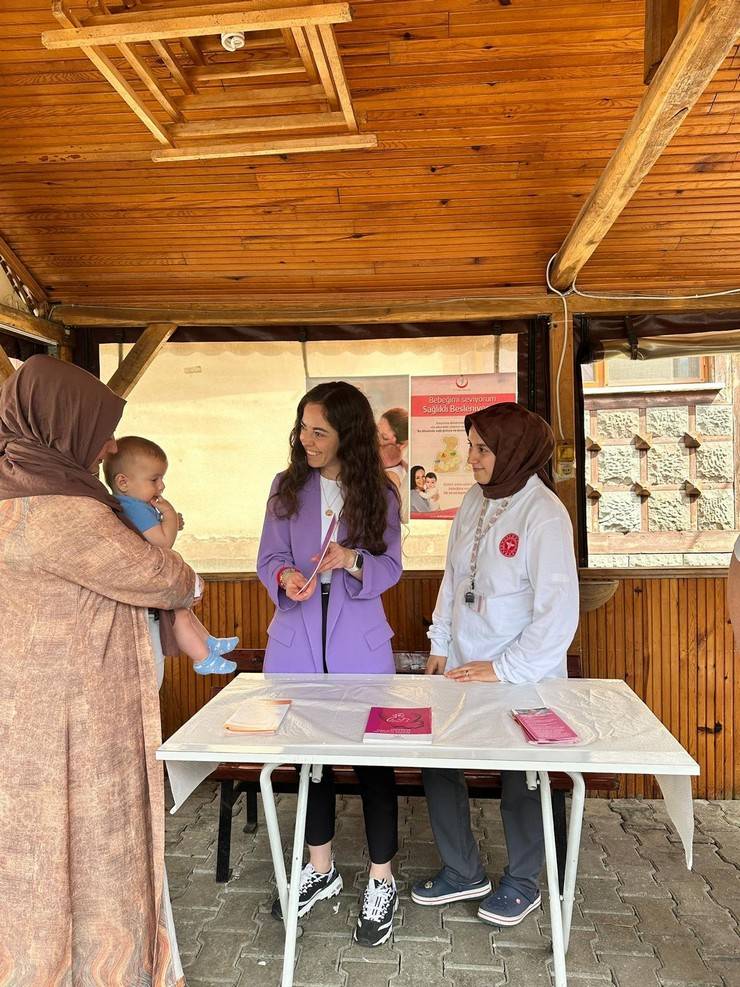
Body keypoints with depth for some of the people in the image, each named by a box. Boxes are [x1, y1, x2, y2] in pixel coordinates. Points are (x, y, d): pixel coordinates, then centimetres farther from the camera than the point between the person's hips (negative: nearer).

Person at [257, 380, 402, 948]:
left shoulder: (380, 494, -3)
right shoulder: (287, 486, 0)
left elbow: (391, 568, -4)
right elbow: (268, 558, -1)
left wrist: (353, 560, -25)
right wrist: (285, 577, -24)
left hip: (359, 645, -2)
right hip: (298, 643, 2)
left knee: (373, 756, 5)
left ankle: (381, 881, 26)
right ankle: (321, 868, 36)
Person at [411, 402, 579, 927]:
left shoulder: (544, 514, -19)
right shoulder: (474, 501, 1)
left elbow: (558, 611, -20)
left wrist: (505, 669, -17)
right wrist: (440, 644, 7)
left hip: (521, 678, -6)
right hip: (463, 669, 6)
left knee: (520, 780, 13)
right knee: (437, 764, 11)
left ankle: (523, 882, 38)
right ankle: (463, 872, 34)